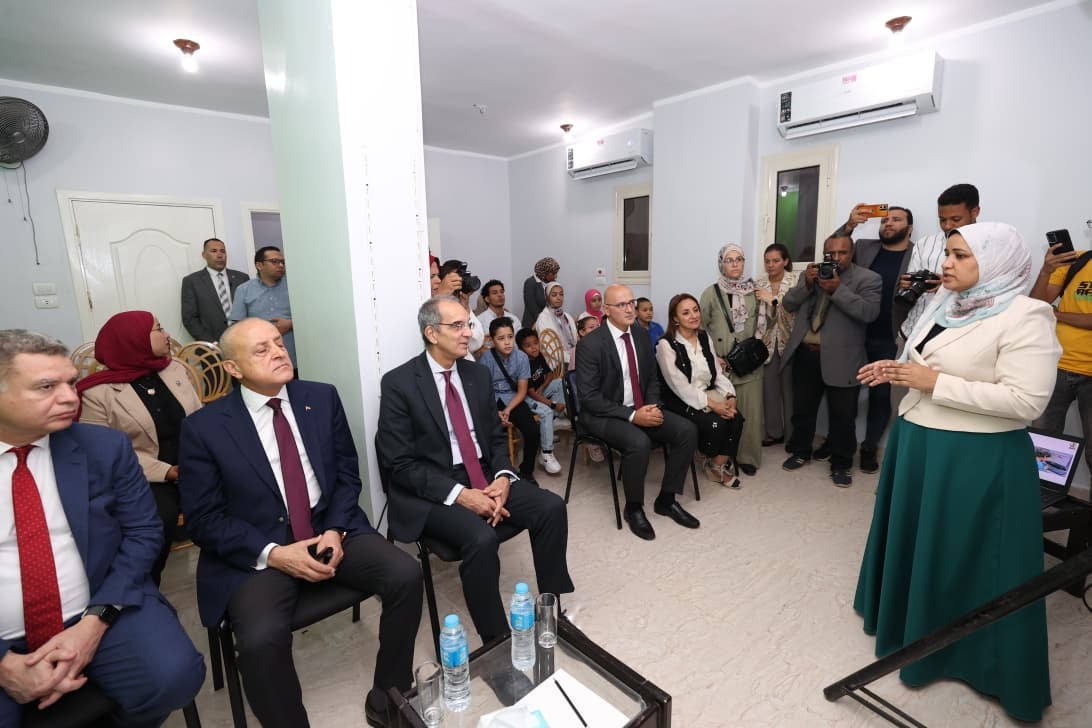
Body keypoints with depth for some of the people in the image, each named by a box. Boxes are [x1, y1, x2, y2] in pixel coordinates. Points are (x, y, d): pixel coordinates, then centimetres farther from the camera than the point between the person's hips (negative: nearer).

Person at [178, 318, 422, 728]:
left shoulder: (323, 398, 2)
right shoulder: (204, 427, -6)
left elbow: (347, 473, 6)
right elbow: (203, 520, -5)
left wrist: (336, 530, -10)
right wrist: (273, 554, -17)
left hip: (331, 531, 3)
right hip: (257, 553, -2)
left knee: (406, 574, -18)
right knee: (261, 639, -30)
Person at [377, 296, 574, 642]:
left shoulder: (478, 374, 7)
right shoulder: (398, 383, -10)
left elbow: (497, 437, 11)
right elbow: (400, 464, -13)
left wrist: (502, 478, -10)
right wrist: (459, 494, -22)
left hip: (485, 478, 6)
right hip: (431, 491, -5)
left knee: (552, 507, -14)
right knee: (481, 538, -31)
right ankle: (496, 640, -8)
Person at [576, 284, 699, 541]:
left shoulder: (641, 335, 3)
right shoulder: (590, 344, -17)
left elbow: (652, 378, 12)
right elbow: (588, 396, -19)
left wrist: (652, 407, -8)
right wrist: (631, 415, -23)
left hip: (641, 408, 7)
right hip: (605, 414, -7)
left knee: (687, 430, -10)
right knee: (639, 442, -33)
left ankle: (666, 499, 7)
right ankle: (633, 508, -5)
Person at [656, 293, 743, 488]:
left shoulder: (704, 337, 8)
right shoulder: (666, 344, -14)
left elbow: (718, 372, 8)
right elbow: (680, 386, -19)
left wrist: (730, 396, -10)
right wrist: (712, 405, -22)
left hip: (709, 396, 6)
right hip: (680, 402, -6)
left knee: (735, 418, -18)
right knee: (715, 423, -25)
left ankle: (720, 465, 2)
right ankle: (712, 463, 6)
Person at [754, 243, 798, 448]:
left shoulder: (796, 281, -5)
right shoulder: (759, 284, 6)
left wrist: (772, 299, -19)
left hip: (789, 341, -3)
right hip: (768, 342, 3)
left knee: (789, 387, 2)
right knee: (769, 387, 6)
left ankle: (791, 434, 17)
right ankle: (773, 432, 20)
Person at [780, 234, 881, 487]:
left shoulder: (868, 279, -2)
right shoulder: (811, 273, 12)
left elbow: (869, 313, -15)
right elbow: (789, 305, 5)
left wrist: (838, 289, -21)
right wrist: (806, 283, -11)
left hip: (841, 360, -4)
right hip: (805, 355, 4)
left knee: (842, 416, 6)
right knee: (802, 409, 15)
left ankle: (841, 464, 22)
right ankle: (800, 452, 33)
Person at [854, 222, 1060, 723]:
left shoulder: (1024, 317, -17)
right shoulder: (946, 304, 8)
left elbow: (1026, 401, -23)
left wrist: (935, 383, -23)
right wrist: (896, 370, 0)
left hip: (976, 460, -8)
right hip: (917, 443, 8)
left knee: (964, 557, 8)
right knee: (912, 540, 22)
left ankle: (958, 646, 28)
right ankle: (904, 615, 43)